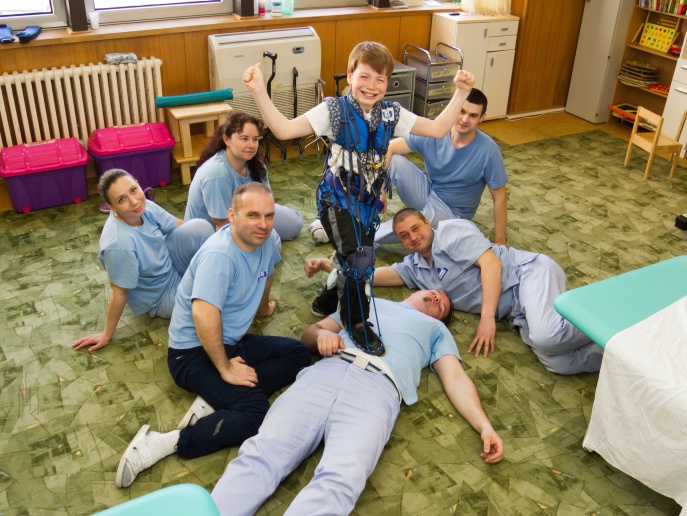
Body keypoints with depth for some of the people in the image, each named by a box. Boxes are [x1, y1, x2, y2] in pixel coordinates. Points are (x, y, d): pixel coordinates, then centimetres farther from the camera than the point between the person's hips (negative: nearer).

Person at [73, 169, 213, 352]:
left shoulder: (144, 206, -18)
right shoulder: (120, 243, -37)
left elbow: (181, 227, -4)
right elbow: (120, 294, -25)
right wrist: (107, 335, -14)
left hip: (168, 263, 6)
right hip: (161, 296, -5)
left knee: (200, 226, -19)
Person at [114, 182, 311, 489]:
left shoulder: (265, 241, 1)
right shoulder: (220, 255, -25)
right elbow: (203, 315, -35)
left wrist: (261, 307, 40)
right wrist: (225, 369, -26)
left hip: (231, 343, 9)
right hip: (193, 352, -9)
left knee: (298, 355, -4)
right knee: (256, 413, -24)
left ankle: (212, 401, -12)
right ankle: (160, 445, -20)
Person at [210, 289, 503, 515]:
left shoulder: (436, 329, 37)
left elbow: (456, 378, 21)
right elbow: (309, 333, 33)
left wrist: (485, 426, 3)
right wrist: (322, 333, 8)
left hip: (378, 388, -2)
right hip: (325, 373, 2)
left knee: (339, 481, -32)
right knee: (261, 454, -23)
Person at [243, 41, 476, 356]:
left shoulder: (391, 114, 0)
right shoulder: (334, 110, -13)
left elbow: (437, 129, 2)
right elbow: (284, 130, -20)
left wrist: (461, 93, -6)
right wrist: (259, 92, -30)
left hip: (368, 199, 5)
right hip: (337, 199, -5)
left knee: (356, 263, 14)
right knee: (360, 258, -21)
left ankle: (333, 297, 48)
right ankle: (357, 323, 3)